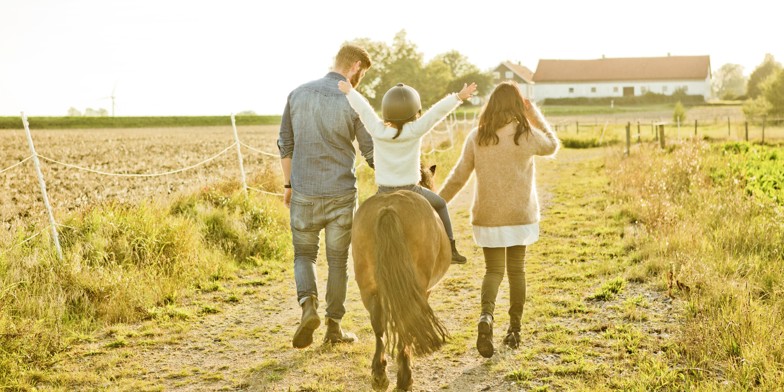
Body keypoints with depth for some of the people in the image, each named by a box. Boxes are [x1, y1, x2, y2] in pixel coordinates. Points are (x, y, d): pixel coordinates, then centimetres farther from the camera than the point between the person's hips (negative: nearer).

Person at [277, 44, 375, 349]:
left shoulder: (298, 94, 1)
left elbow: (285, 144, 8)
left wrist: (288, 184, 19)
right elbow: (372, 153, -5)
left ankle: (308, 304, -9)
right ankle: (333, 327, 18)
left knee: (304, 254, 17)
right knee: (338, 260, 11)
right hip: (341, 194, -2)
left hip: (303, 193, 2)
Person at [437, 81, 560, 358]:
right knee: (516, 270, 14)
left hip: (487, 218, 1)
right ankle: (514, 329, 20)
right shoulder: (526, 136, -8)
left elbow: (458, 177, -2)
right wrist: (535, 115, 18)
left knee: (493, 270, 10)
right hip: (520, 216, -1)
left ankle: (486, 315, -17)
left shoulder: (476, 138, -5)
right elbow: (552, 146, 14)